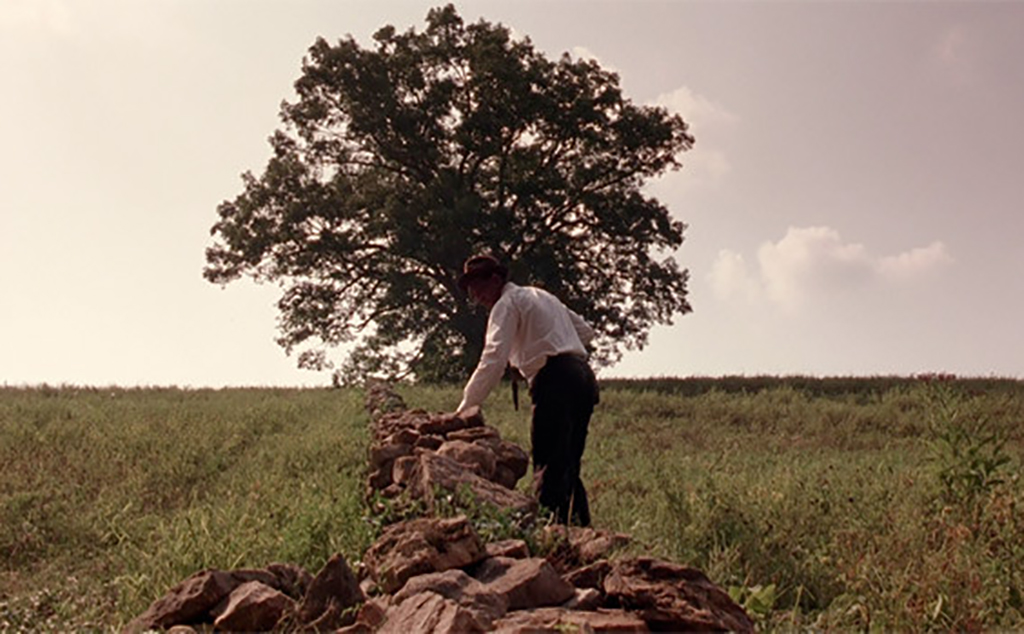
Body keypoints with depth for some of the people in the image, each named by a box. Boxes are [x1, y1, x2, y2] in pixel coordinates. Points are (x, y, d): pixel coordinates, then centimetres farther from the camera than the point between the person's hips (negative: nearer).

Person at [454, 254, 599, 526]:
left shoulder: (507, 303, 1)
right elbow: (586, 331, 29)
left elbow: (494, 359, -13)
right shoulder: (541, 295, 26)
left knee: (547, 467, -11)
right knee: (568, 467, 11)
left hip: (556, 382, -9)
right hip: (584, 377, 9)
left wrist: (465, 407, -16)